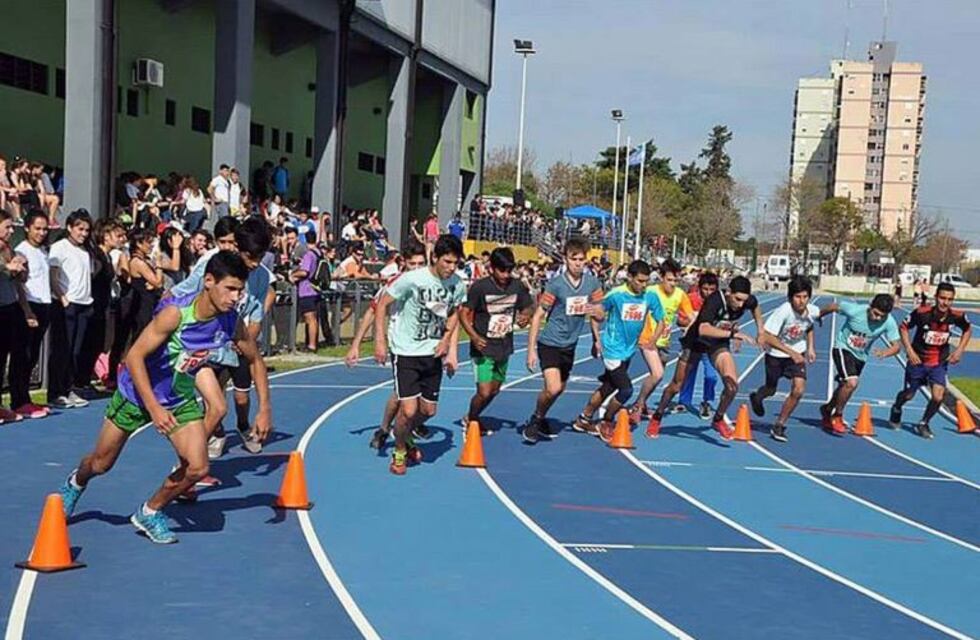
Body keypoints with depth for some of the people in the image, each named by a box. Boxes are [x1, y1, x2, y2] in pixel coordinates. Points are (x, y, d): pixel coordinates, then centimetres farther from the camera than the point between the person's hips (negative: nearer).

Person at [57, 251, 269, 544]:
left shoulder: (231, 323, -15)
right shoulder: (176, 312, -31)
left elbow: (255, 360, 2)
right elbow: (134, 356, -29)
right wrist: (154, 408, -34)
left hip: (180, 398, 4)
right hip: (137, 393, -4)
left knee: (197, 468, -12)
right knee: (101, 463, 13)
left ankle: (149, 513, 14)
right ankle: (76, 482, 50)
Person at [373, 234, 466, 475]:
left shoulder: (457, 285, -3)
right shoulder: (412, 279, -18)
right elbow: (382, 305, -9)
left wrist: (446, 338, 0)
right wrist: (380, 341, -14)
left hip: (433, 353, 5)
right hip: (406, 352, -5)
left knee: (429, 409, 10)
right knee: (408, 409, -10)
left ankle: (406, 436, 42)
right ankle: (399, 452, 17)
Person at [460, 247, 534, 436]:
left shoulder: (517, 286, -4)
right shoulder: (479, 287, -16)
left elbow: (526, 308, 9)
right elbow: (464, 313, -12)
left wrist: (525, 316, -15)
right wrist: (474, 336, -26)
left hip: (504, 347, 6)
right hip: (483, 348, -5)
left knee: (494, 390, 17)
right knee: (484, 392, -12)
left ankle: (472, 418, 42)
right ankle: (470, 423, 15)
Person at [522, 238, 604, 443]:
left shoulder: (593, 283, -1)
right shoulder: (555, 284, -15)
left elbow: (599, 315, 11)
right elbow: (538, 316, -11)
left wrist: (595, 312, -13)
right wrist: (531, 349, -14)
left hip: (570, 345, 6)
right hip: (549, 343, -6)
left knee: (559, 389, 17)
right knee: (552, 388, -19)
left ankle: (540, 420, 39)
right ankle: (535, 420, 6)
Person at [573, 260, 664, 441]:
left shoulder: (650, 296, -7)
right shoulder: (616, 294, -18)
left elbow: (661, 321, 3)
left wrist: (652, 341, -12)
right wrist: (597, 340, -7)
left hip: (629, 350, 6)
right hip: (612, 349, -6)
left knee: (609, 387, 17)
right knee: (626, 389, -12)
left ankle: (583, 420, 34)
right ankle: (606, 424, 10)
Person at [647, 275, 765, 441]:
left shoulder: (748, 301, -19)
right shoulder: (715, 300, -37)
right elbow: (703, 329, -49)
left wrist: (761, 330, 7)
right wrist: (732, 333, -54)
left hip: (720, 343, 4)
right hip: (696, 341, -4)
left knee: (732, 385, -15)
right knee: (676, 386, 9)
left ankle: (718, 420, 10)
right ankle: (656, 418, 32)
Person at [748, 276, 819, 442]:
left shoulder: (813, 311, -14)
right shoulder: (783, 311, -31)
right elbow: (768, 337, -31)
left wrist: (810, 347, 4)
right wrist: (791, 352, -34)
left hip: (797, 354, 3)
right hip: (776, 354, -3)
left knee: (799, 390, -14)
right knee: (771, 389, 15)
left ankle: (779, 426, 4)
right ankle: (757, 397, 55)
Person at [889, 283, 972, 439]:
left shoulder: (957, 316, -17)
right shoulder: (922, 313, -25)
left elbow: (968, 330, 6)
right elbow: (903, 327, -10)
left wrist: (960, 350, -4)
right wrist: (909, 350, -17)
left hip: (939, 363, 2)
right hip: (918, 360, -1)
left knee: (938, 397, -13)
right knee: (909, 394, 14)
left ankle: (923, 424, 15)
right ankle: (896, 409, 49)